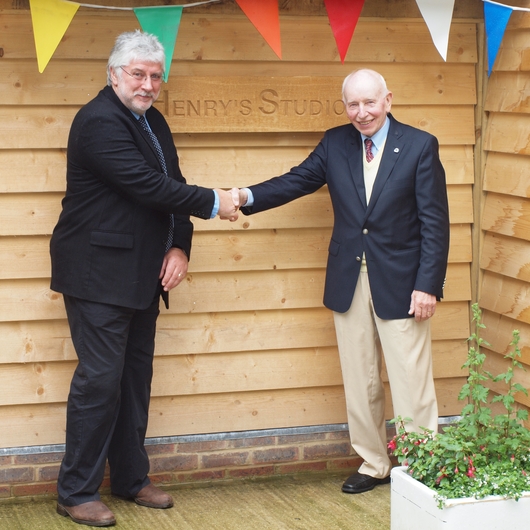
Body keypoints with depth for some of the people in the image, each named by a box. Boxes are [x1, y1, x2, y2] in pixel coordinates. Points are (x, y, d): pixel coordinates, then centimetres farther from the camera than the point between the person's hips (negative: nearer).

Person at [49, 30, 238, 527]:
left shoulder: (153, 121, 13)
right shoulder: (99, 121, -17)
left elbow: (171, 186, 11)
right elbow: (149, 186, -23)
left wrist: (179, 247, -4)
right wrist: (213, 202, -13)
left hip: (140, 274, 9)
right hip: (99, 274, -9)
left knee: (135, 378, 14)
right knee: (99, 379, -6)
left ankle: (131, 478, 26)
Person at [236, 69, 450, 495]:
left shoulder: (420, 146, -6)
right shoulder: (335, 143, 5)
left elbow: (435, 221, -8)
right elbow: (297, 181, 4)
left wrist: (428, 284, -14)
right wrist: (248, 197, -15)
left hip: (400, 283, -4)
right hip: (349, 282, 4)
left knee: (411, 386, -1)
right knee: (360, 383, 12)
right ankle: (374, 465, 26)